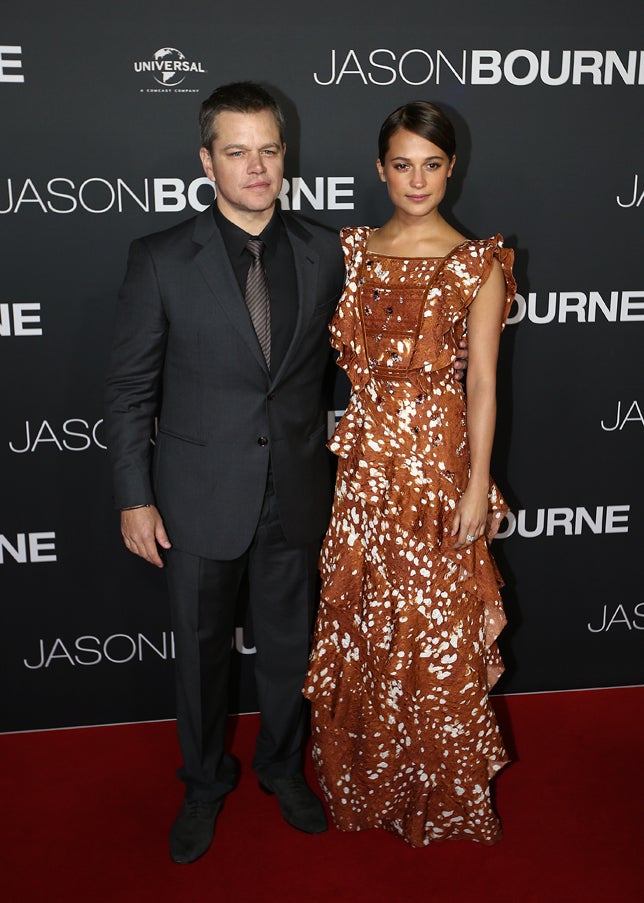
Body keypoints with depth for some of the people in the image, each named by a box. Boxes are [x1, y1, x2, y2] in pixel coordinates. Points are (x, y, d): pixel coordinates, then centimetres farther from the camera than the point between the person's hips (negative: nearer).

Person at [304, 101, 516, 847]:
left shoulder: (477, 264, -5)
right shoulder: (353, 251, 6)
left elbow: (481, 382, -7)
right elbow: (341, 353, 9)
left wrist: (478, 487, -11)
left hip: (438, 454, -4)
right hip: (363, 455, 4)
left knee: (436, 628, 7)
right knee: (358, 621, 13)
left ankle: (439, 792, 31)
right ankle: (365, 781, 36)